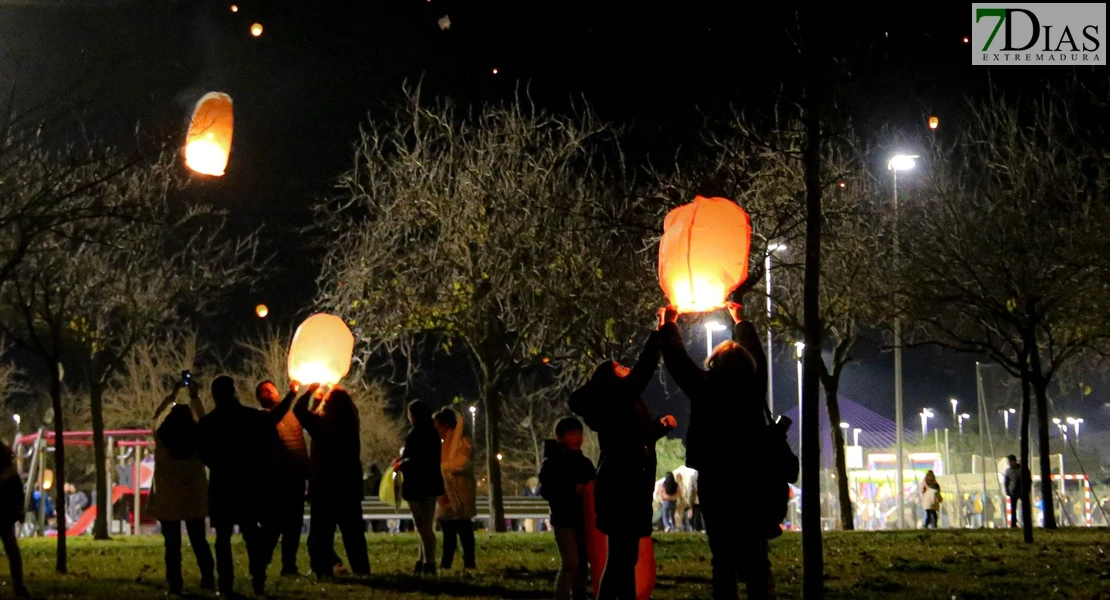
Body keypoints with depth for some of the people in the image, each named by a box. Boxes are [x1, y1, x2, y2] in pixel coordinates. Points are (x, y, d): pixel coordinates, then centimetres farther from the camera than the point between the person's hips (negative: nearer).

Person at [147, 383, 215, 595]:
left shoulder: (161, 438, -9)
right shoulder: (198, 439, -8)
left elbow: (157, 418, 9)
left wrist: (173, 396, 17)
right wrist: (194, 398, 18)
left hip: (167, 501, -2)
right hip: (195, 500, 2)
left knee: (172, 545, 0)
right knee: (199, 541, 12)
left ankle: (175, 584, -3)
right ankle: (208, 579, 8)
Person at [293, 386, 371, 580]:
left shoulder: (320, 423, -12)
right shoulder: (350, 423, -2)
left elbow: (299, 410, -2)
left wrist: (310, 391, 6)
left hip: (324, 487, -4)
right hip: (349, 485, 4)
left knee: (322, 530, 0)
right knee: (352, 529, 10)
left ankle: (324, 569, -6)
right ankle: (361, 569, 8)